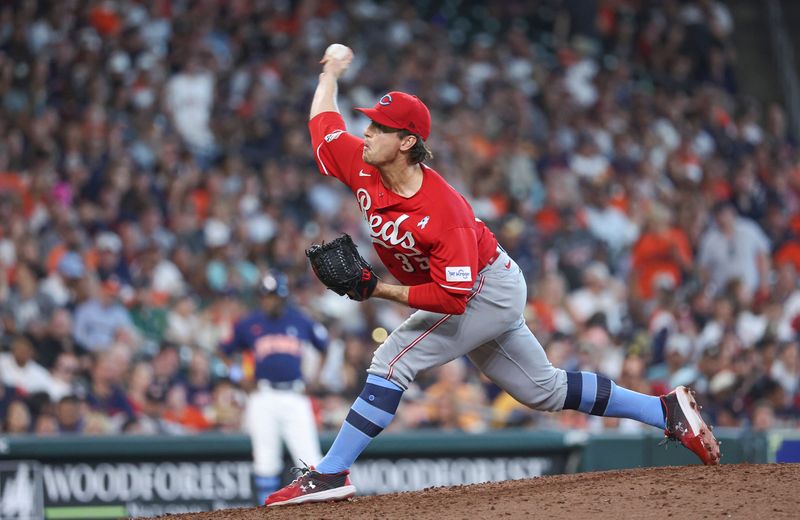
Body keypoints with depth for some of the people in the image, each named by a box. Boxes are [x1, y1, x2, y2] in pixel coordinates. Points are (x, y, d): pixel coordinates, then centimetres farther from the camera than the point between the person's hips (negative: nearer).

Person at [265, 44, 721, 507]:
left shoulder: (443, 213, -34)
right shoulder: (362, 165, -14)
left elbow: (452, 297, -35)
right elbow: (323, 121, 5)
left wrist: (380, 291, -33)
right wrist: (332, 73, 21)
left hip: (489, 290, -9)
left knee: (394, 359, -20)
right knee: (544, 389, 16)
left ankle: (330, 475, -19)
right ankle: (667, 412, 23)